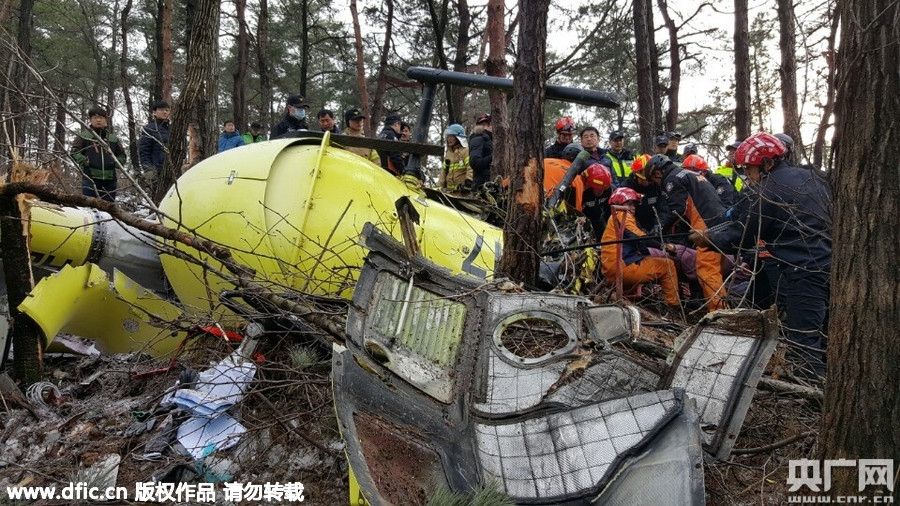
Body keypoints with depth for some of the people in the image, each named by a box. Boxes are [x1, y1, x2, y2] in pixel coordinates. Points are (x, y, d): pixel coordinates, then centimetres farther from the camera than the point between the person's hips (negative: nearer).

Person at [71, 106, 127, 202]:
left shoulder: (113, 137, 16)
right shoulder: (83, 135, 7)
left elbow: (122, 155, 22)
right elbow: (74, 151, 5)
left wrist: (116, 163, 4)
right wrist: (84, 160, -10)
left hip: (109, 177, 4)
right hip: (90, 177, -3)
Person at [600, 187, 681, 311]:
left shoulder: (614, 219, 26)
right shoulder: (622, 215, -3)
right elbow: (639, 238, -18)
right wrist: (664, 246, -14)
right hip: (622, 269, -10)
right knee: (667, 265, -4)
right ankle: (674, 307, -1)